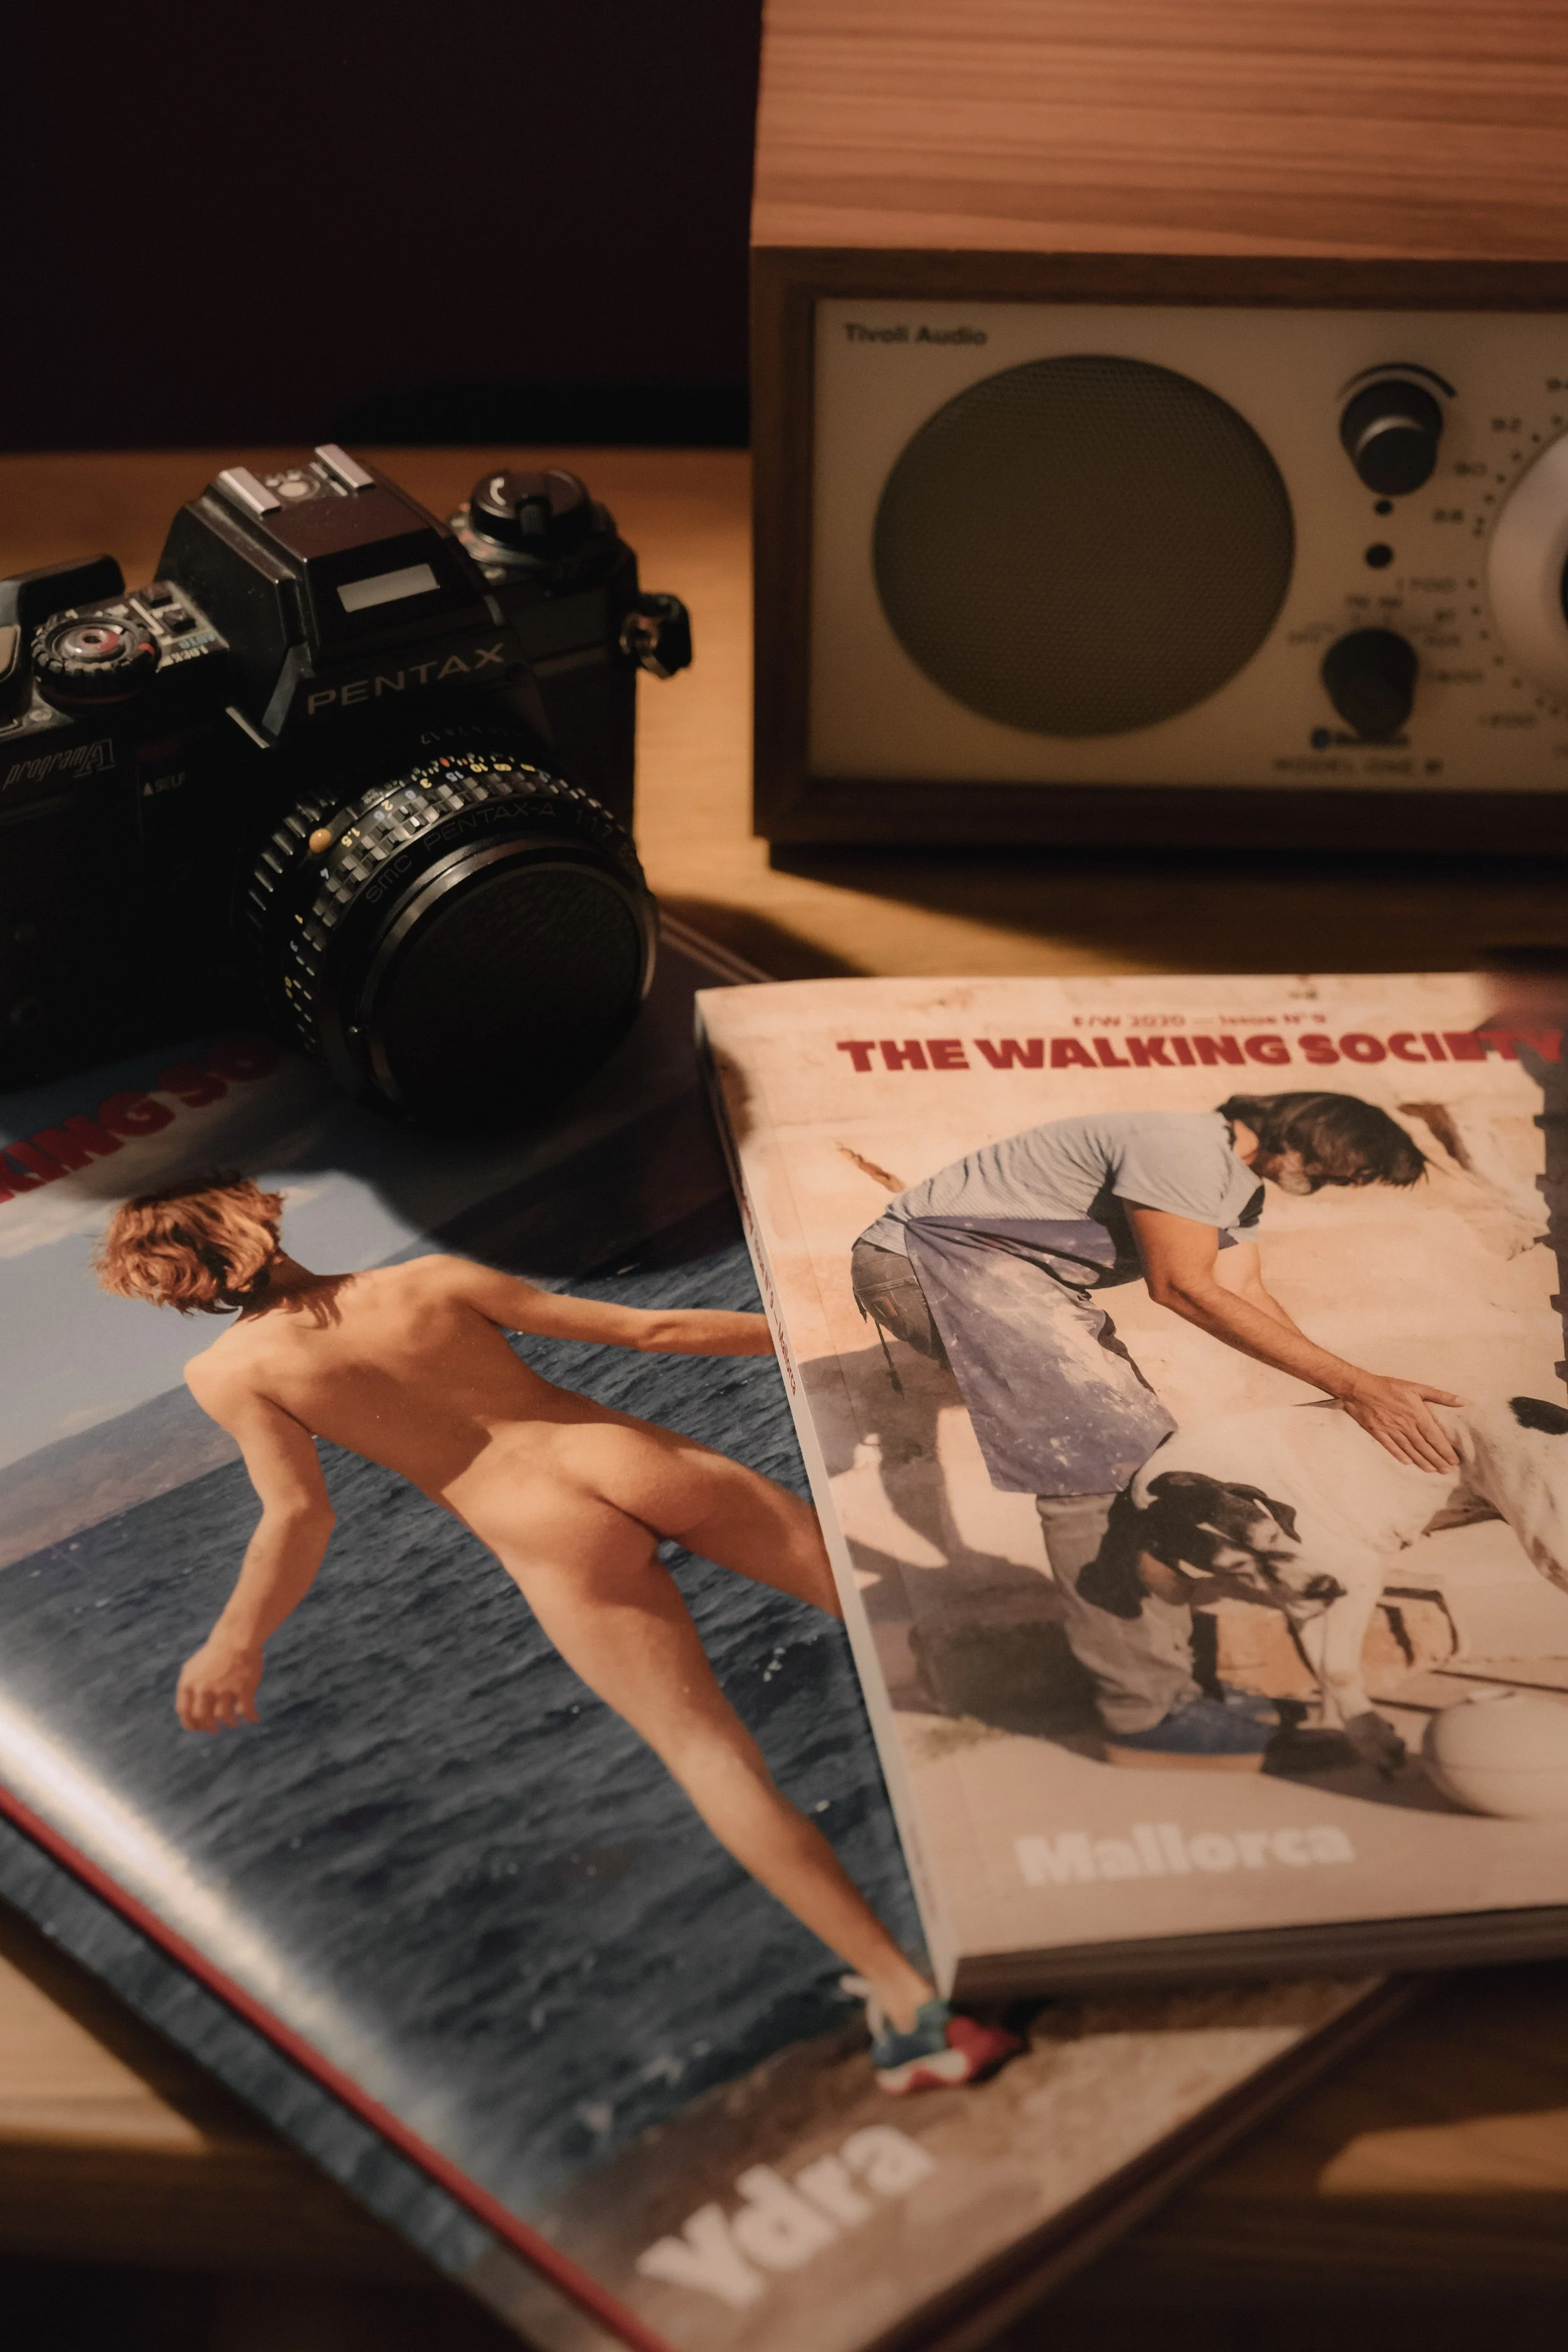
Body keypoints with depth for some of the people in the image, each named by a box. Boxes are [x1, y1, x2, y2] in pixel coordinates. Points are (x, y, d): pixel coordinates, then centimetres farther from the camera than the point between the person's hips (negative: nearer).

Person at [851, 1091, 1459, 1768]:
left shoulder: (1238, 1184, 14)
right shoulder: (1187, 1147, -20)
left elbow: (1246, 1296, 7)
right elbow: (1183, 1287, -22)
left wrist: (1364, 1390, -5)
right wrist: (1350, 1383, -23)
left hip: (1026, 1280, 11)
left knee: (1146, 1452, 7)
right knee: (1099, 1458, -18)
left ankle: (1165, 1681, 11)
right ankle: (1149, 1713, -15)